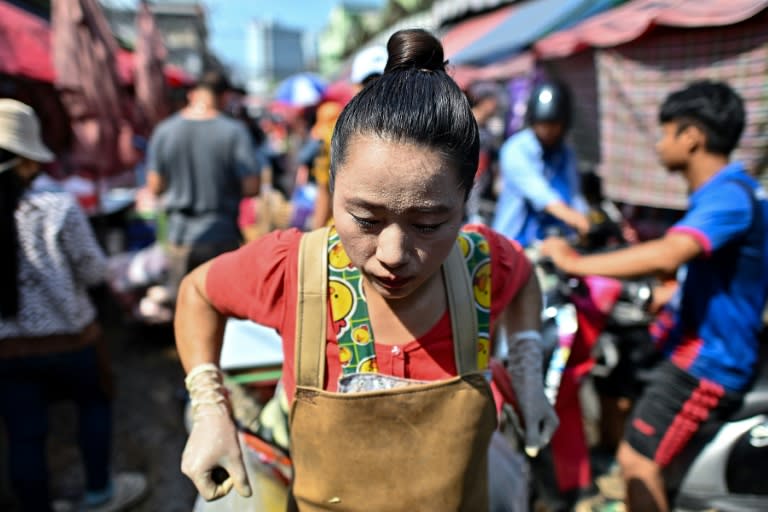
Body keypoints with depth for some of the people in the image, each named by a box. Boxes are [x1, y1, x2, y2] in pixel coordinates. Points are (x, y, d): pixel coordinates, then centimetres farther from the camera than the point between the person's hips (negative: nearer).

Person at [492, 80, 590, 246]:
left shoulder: (567, 154, 12)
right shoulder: (515, 150, -9)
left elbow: (574, 195, 5)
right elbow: (536, 189, -26)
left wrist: (585, 223, -16)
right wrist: (567, 214, -42)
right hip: (516, 240, -5)